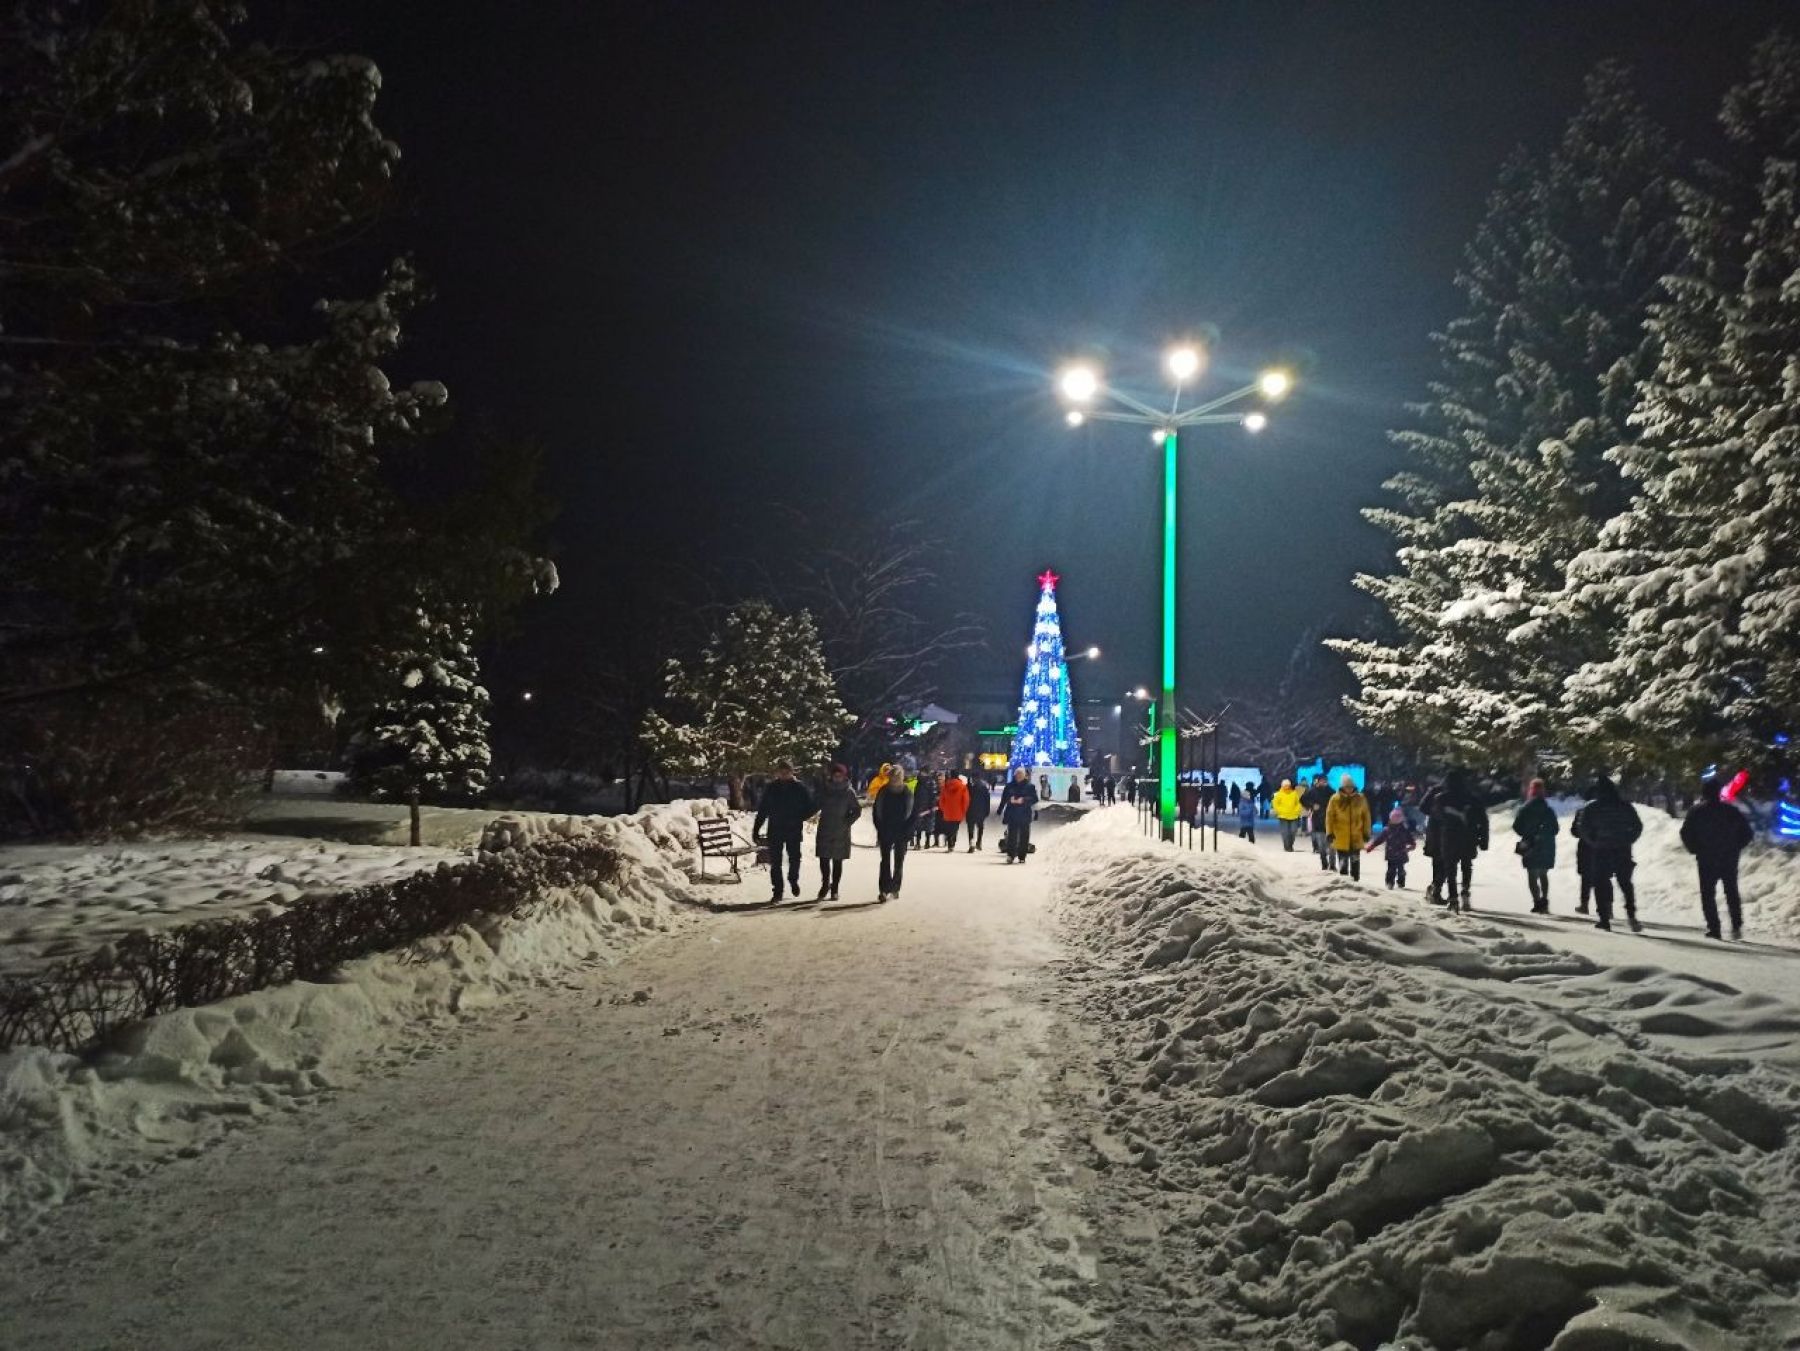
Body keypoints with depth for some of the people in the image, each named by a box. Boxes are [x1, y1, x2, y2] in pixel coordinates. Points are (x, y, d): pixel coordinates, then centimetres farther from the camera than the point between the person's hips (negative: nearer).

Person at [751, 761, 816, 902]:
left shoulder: (799, 787, -1)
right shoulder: (771, 788, 3)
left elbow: (811, 807, 3)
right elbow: (762, 811, 5)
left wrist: (799, 818, -11)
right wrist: (756, 831, 1)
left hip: (794, 831, -1)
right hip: (775, 830, 1)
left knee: (794, 858, 4)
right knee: (775, 861, 0)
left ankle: (793, 880, 34)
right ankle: (777, 891, 8)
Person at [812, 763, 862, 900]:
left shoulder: (849, 792, -3)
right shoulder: (825, 789, 4)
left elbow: (857, 810, 0)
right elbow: (817, 805, 9)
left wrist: (847, 822, -9)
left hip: (841, 833, -2)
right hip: (825, 831, 2)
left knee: (837, 861, 5)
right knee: (824, 859, -1)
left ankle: (834, 889, 13)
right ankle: (825, 884, 17)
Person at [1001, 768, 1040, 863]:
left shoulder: (1029, 786, 4)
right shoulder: (1009, 786, 9)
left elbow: (1034, 799, -3)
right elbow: (1004, 799, 11)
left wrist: (1023, 800, -15)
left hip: (1025, 815, 0)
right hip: (1012, 815, 0)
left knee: (1024, 837, 3)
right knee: (1012, 835, -9)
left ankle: (1022, 856, 11)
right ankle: (1010, 855, -10)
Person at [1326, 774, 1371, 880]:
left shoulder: (1361, 799, -1)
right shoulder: (1335, 799, -7)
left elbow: (1366, 816, 5)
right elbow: (1329, 816, -3)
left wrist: (1366, 833, 5)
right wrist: (1330, 833, -7)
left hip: (1356, 837, 1)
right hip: (1340, 838, -1)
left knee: (1355, 861, 11)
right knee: (1343, 861, 7)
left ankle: (1355, 880, 20)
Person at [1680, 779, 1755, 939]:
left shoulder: (1697, 813, -5)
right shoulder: (1732, 811, 2)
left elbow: (1685, 834, -8)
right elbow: (1748, 833, 3)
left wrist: (1695, 850, 5)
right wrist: (1735, 848, 11)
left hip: (1706, 860, -3)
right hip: (1730, 860, 3)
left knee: (1707, 893, 5)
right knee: (1732, 892, 18)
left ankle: (1713, 927, -3)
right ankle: (1737, 926, 12)